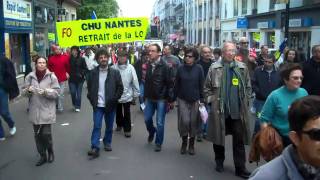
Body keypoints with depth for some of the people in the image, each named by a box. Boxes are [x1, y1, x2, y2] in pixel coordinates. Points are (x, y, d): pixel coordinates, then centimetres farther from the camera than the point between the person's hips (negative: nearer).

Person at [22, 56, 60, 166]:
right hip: (34, 111, 3)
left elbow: (56, 92, -6)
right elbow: (24, 93, 7)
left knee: (46, 133, -6)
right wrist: (28, 90, -15)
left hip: (47, 110, -3)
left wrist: (45, 91, -22)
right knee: (37, 135, 9)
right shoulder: (30, 76, 3)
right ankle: (43, 156, 26)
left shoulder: (51, 76, -5)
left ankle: (50, 151, 24)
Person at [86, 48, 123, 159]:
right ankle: (95, 148, -5)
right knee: (96, 126, -6)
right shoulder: (92, 73, 0)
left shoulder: (115, 72, -3)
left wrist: (114, 99, -10)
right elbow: (89, 88, 9)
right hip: (98, 105, 0)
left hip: (110, 105, 1)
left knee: (109, 126, 13)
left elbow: (120, 88, -2)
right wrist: (92, 100, -1)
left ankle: (107, 143, 31)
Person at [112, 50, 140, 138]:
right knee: (118, 111, 20)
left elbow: (135, 81, -8)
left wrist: (136, 93, -6)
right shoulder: (114, 67, -10)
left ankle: (127, 129, 19)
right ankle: (119, 124, 41)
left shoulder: (130, 68, -12)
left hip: (127, 95, -2)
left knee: (127, 113, 7)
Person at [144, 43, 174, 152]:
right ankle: (152, 132, 42)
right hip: (150, 98, 5)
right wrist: (145, 96, 12)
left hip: (161, 99, -5)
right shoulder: (148, 65, 3)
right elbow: (146, 81, 11)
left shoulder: (164, 66, -13)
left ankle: (158, 143, 19)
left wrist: (170, 99, -13)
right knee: (147, 119, 12)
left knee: (160, 122, 2)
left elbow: (170, 83, -13)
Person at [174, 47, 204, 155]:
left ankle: (191, 144, 24)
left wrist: (202, 100, -4)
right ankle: (184, 142, 17)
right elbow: (176, 85, 4)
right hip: (182, 99, 0)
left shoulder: (199, 69, -3)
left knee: (193, 122, 6)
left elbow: (201, 85, -1)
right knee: (184, 121, -8)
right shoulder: (181, 68, -1)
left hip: (195, 100, 0)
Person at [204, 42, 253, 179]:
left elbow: (248, 87, 12)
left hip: (238, 110, 1)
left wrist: (246, 102, 5)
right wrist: (211, 101, -3)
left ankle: (240, 168, 12)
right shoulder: (214, 68, -1)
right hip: (219, 110, -1)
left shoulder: (242, 68, 5)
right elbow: (207, 87, 4)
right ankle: (219, 162, 32)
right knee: (219, 137, 12)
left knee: (239, 140, 4)